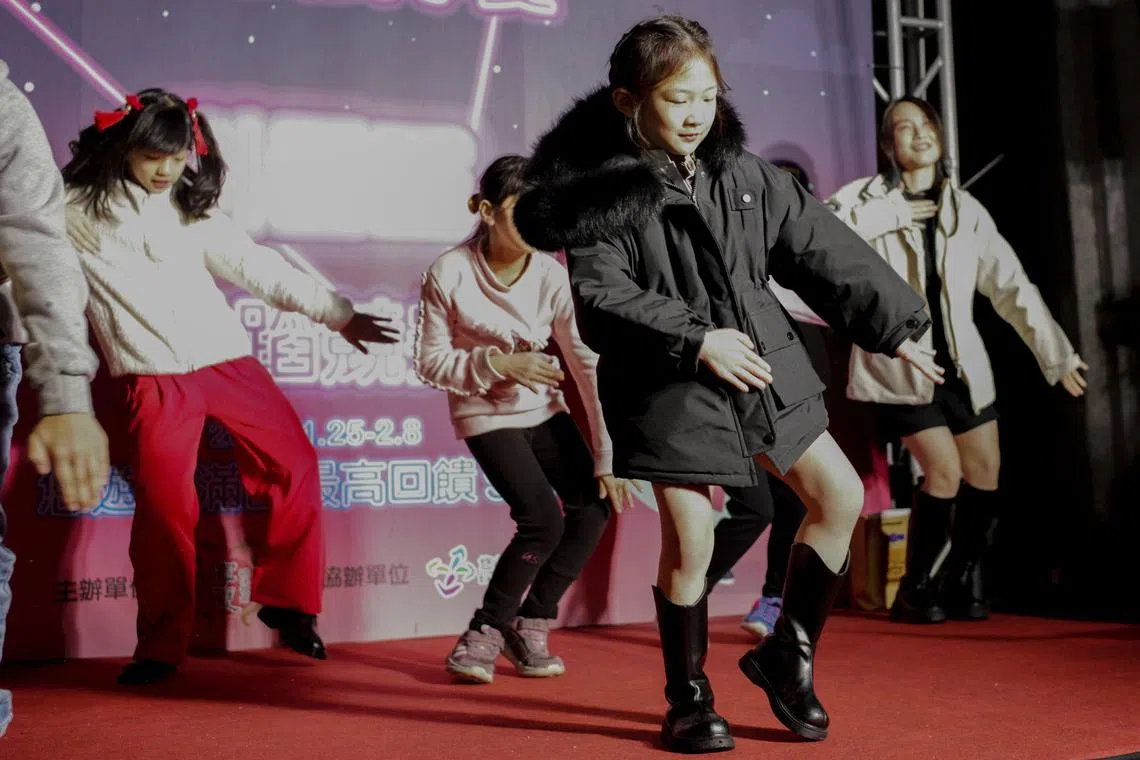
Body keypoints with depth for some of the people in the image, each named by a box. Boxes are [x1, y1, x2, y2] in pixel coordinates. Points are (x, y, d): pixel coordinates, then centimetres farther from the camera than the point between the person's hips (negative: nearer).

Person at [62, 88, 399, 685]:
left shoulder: (195, 210, 12)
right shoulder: (76, 213, 2)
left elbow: (258, 268, 12)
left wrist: (338, 314, 9)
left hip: (228, 361, 4)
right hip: (155, 379, -4)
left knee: (296, 464, 1)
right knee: (164, 505, -14)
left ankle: (286, 601, 18)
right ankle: (161, 647, 3)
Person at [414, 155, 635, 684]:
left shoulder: (552, 277, -14)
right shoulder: (448, 274, -18)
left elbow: (589, 366, -13)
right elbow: (432, 363, -12)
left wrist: (607, 459, -15)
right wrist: (500, 364, -27)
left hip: (544, 410, 4)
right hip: (486, 414, -4)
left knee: (595, 505, -10)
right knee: (543, 520, -19)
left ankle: (530, 626, 9)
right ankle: (484, 633, 3)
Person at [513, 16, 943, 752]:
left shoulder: (748, 177, 5)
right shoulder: (605, 191, -9)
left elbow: (826, 251, 10)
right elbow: (601, 301, -16)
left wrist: (896, 326, 11)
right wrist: (697, 340, -23)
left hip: (766, 367, 6)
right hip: (670, 388, -5)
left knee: (841, 497, 5)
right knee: (689, 540, -3)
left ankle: (787, 652, 23)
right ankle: (689, 698, 18)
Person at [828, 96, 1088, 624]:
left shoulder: (966, 209, 5)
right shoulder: (868, 198, -4)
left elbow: (1011, 287, 4)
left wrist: (1057, 354, 3)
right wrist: (887, 217, -23)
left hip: (961, 364, 5)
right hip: (900, 363, -5)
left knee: (984, 473, 4)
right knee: (944, 471, -14)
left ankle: (962, 582, 25)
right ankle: (914, 590, 6)